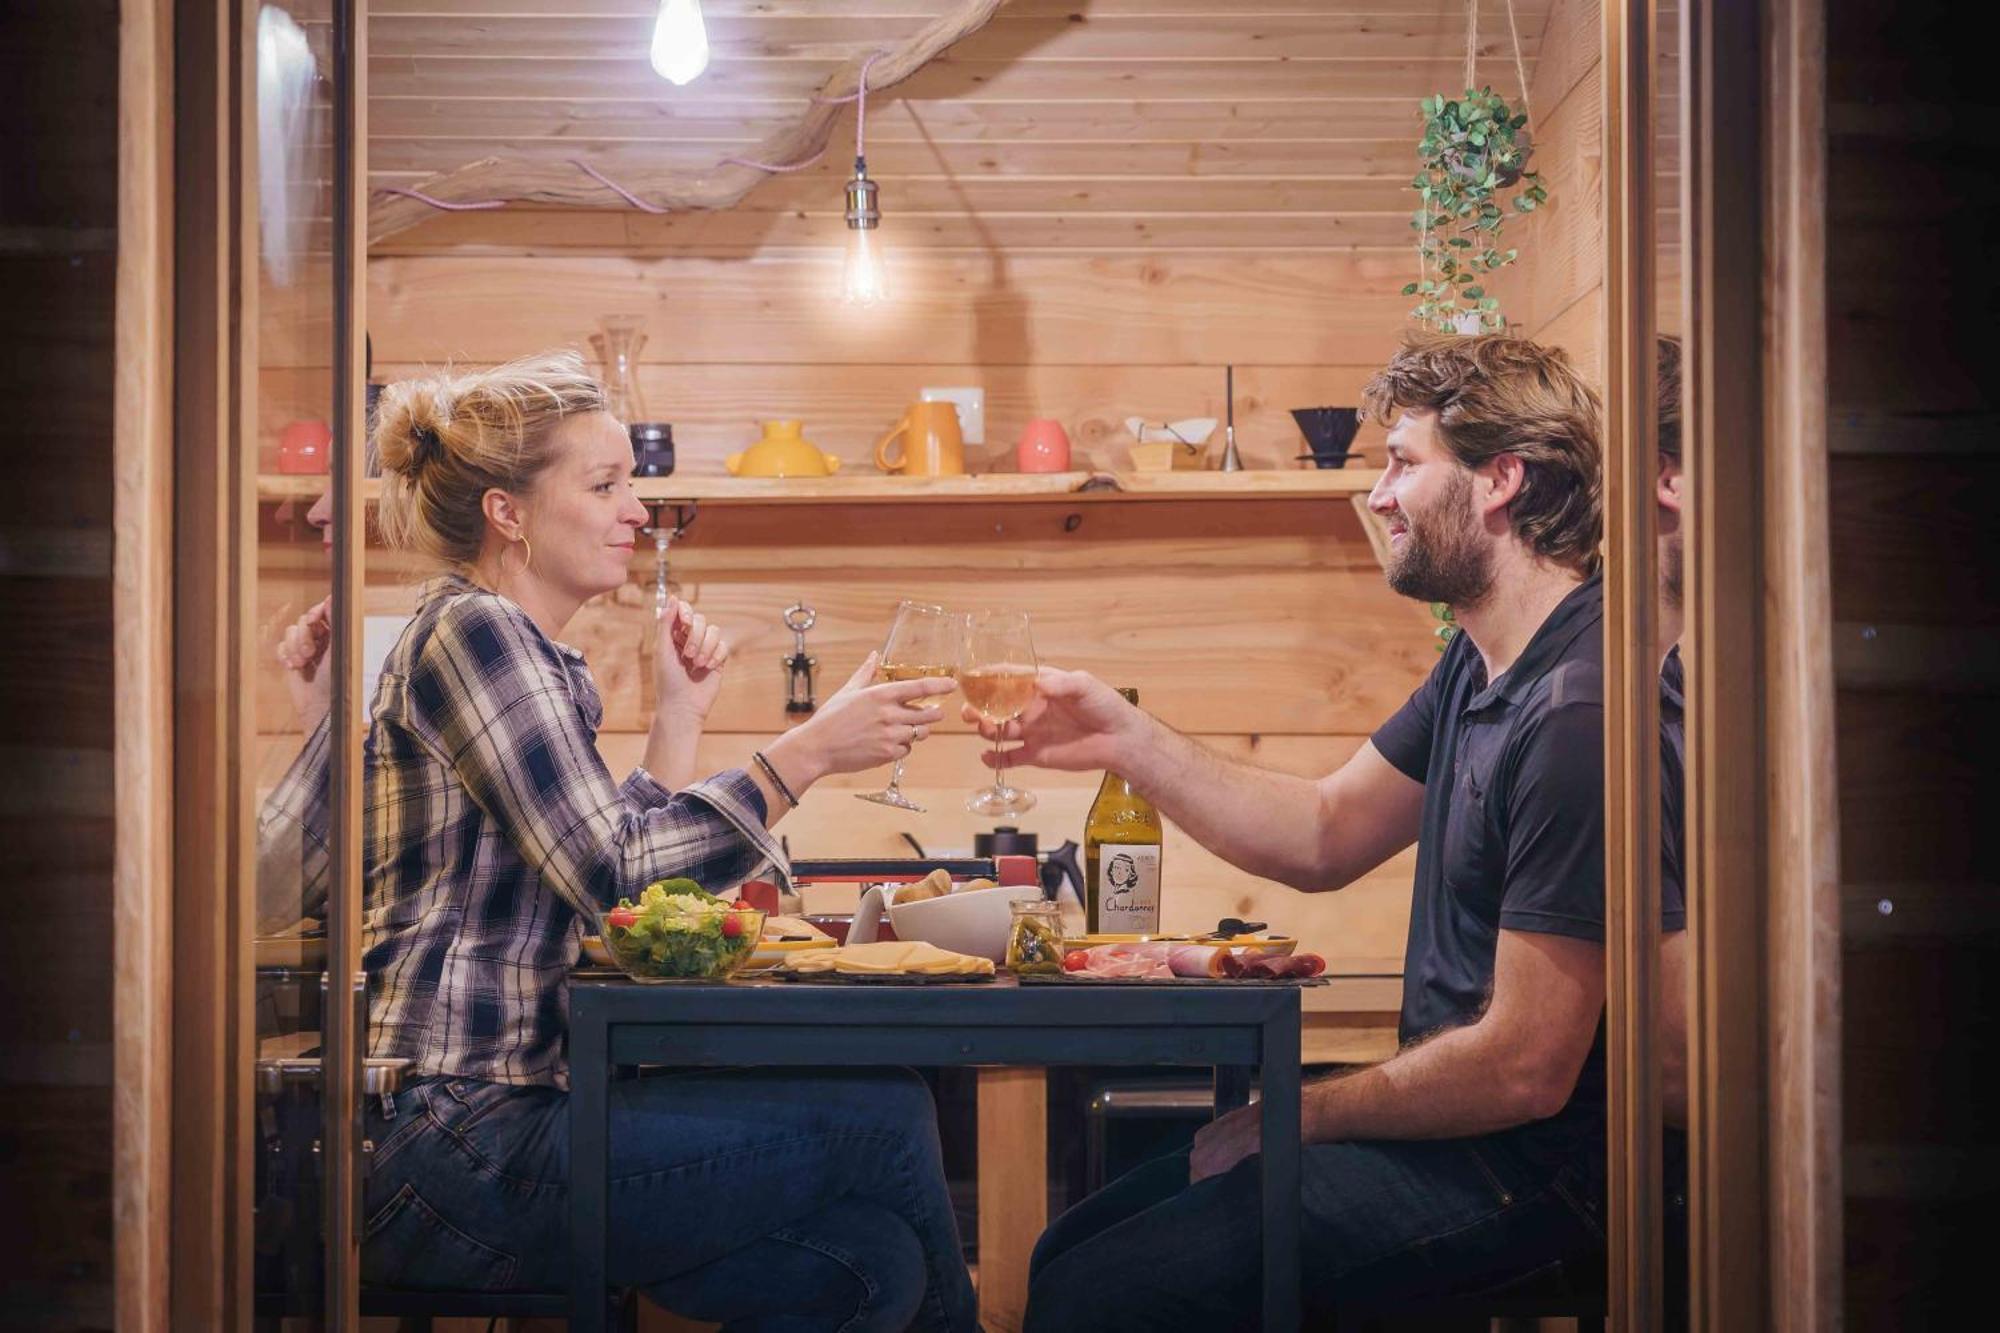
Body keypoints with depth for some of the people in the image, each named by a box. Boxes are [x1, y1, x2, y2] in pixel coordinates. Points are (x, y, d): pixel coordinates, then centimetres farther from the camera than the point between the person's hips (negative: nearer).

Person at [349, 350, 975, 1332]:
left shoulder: (538, 660, 20)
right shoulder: (471, 630, -9)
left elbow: (620, 879, 18)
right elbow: (612, 880, -18)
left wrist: (680, 713, 14)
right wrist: (808, 752, -16)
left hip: (503, 1121, 9)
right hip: (455, 1153, -9)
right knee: (883, 1112, -13)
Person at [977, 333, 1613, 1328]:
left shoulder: (1575, 713, -24)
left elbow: (1524, 1069, -24)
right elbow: (1325, 836, 15)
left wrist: (1297, 1115, -10)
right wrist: (1129, 742, 4)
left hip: (1524, 1171, -10)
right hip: (1453, 1124, 10)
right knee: (1069, 1252, 9)